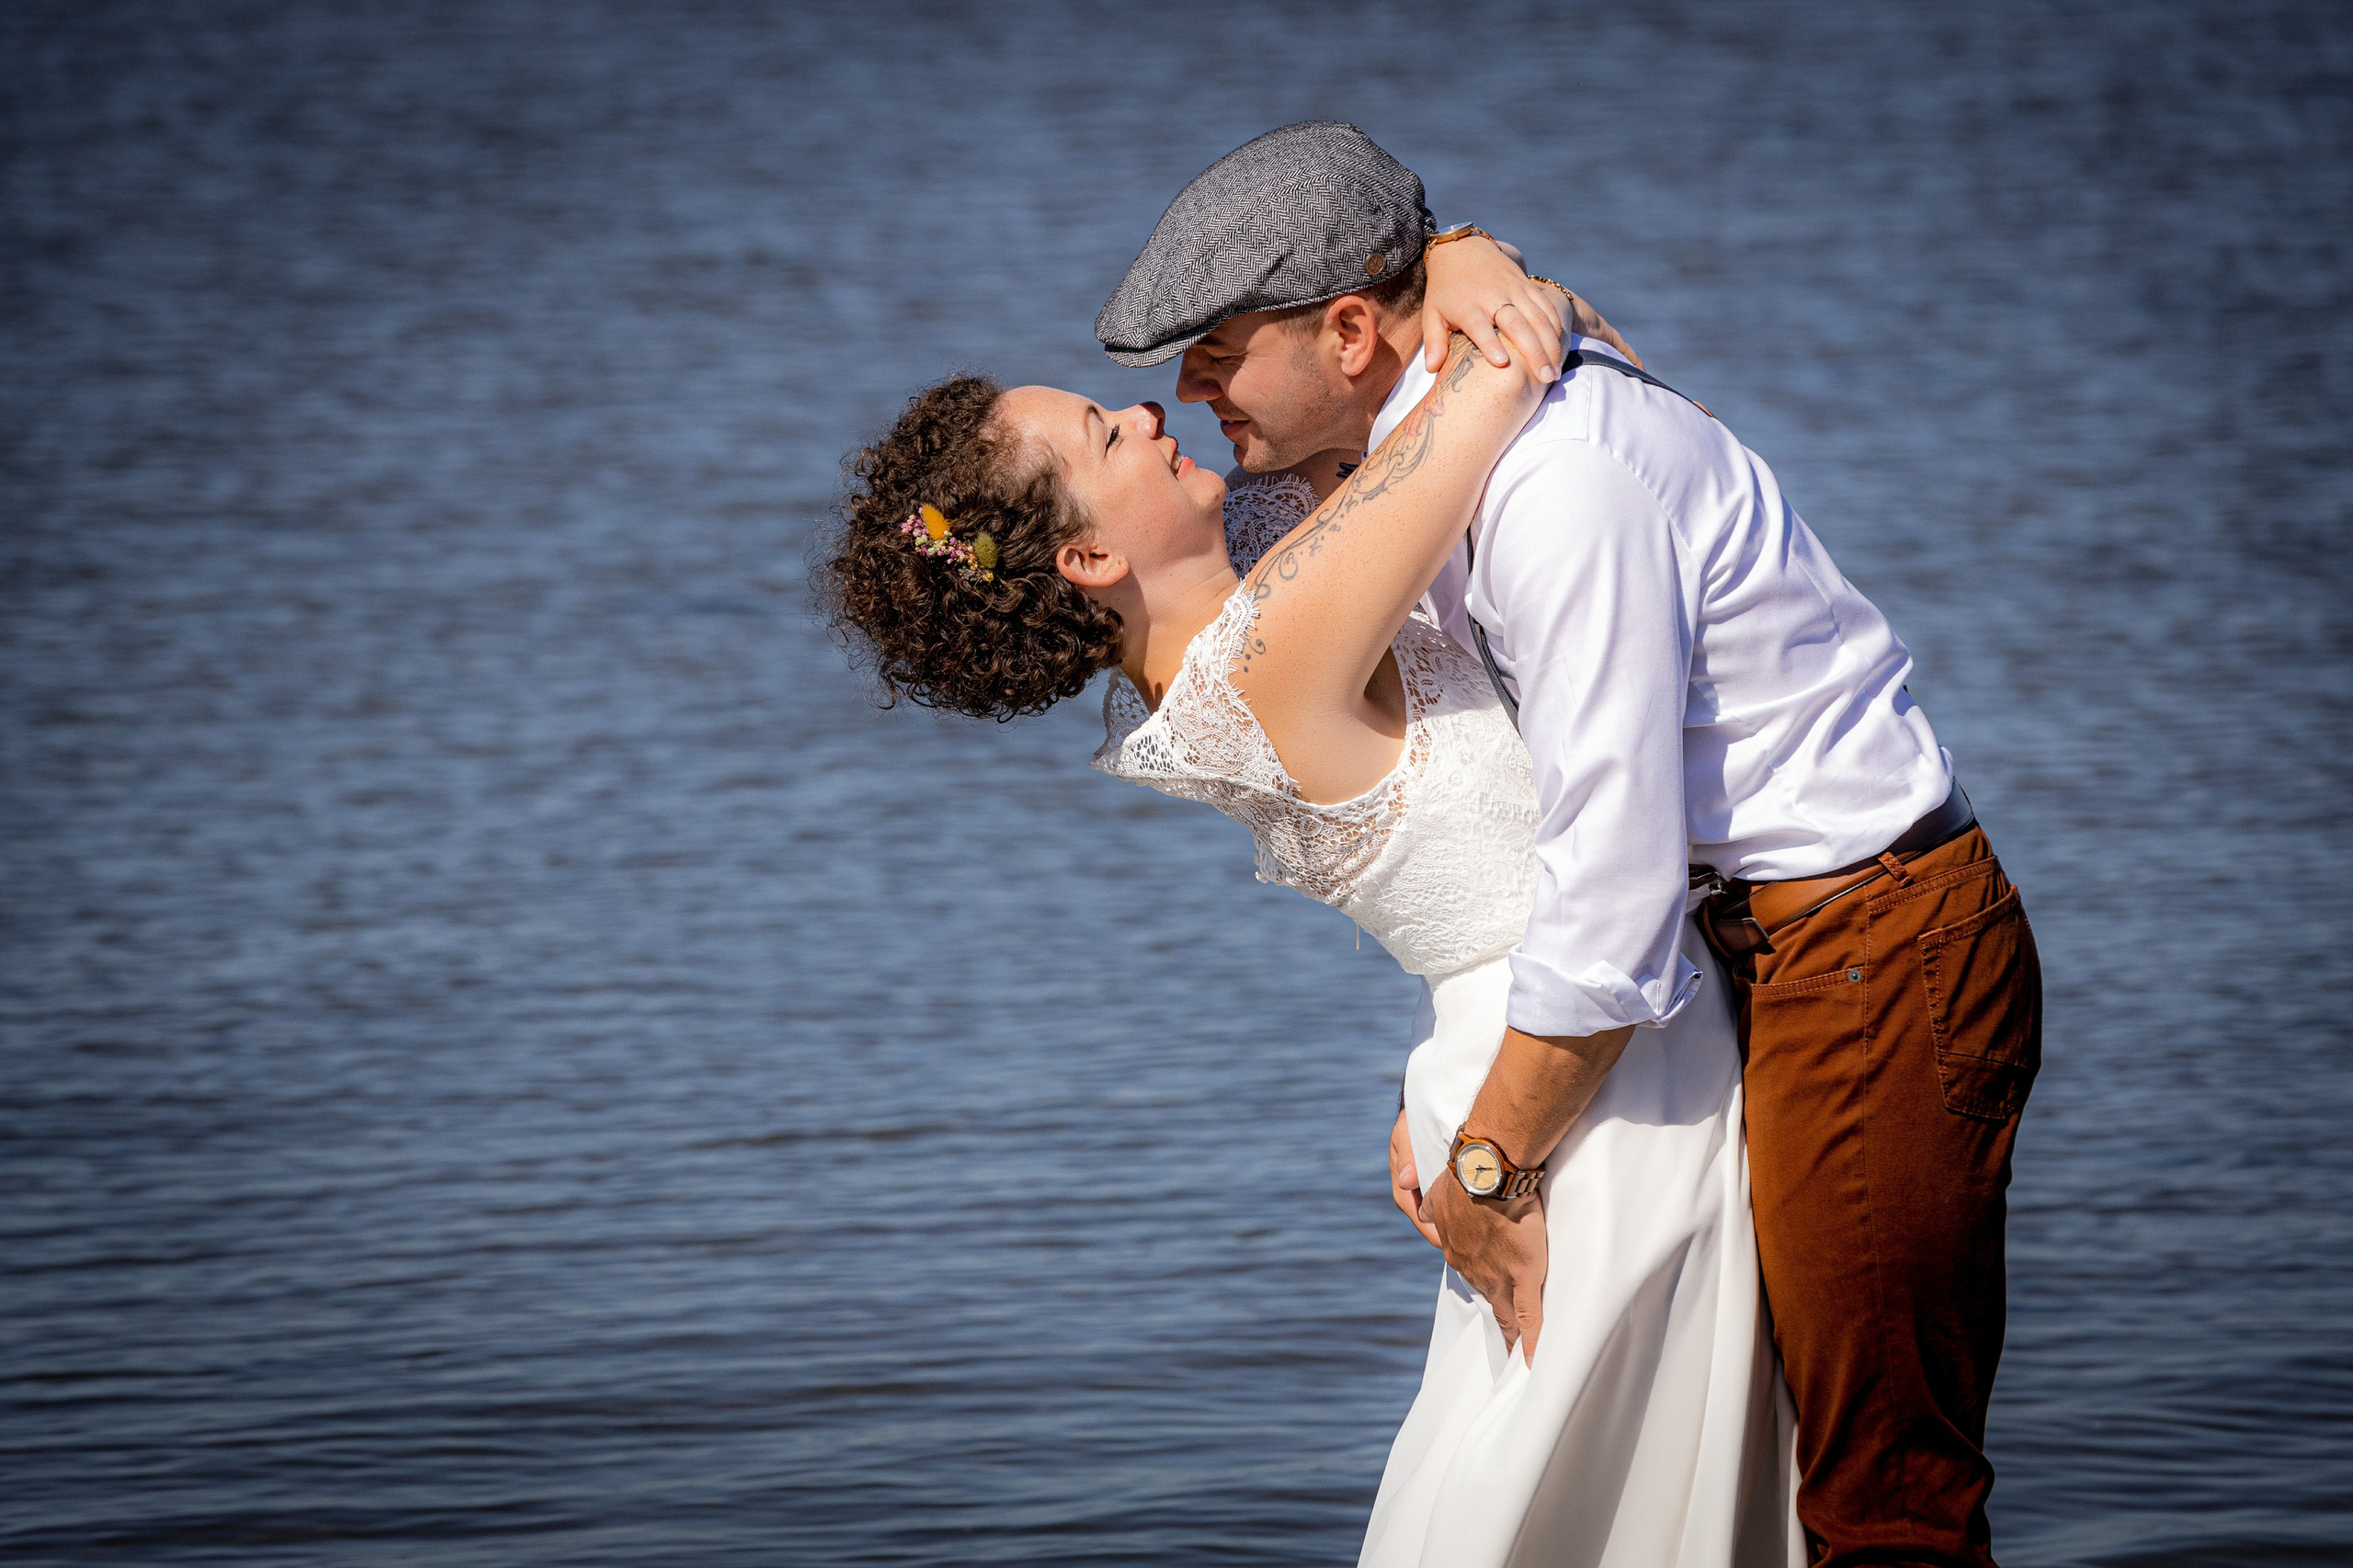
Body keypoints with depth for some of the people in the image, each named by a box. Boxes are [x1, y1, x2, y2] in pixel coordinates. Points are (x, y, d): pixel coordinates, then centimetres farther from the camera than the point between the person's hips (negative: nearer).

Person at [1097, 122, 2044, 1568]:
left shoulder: (1560, 482, -24)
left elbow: (1615, 901, -24)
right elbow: (1507, 803, 17)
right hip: (1777, 943, 10)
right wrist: (1458, 1107, 11)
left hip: (1876, 951, -10)